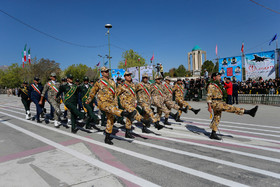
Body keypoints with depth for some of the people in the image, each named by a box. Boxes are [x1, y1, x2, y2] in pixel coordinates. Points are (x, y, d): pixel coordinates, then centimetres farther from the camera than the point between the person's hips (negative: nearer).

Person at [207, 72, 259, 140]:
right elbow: (208, 96, -17)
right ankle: (249, 112, -12)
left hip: (219, 103, 10)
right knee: (231, 108, -13)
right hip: (215, 103, -10)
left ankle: (213, 134, 14)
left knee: (217, 118, 10)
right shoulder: (211, 85, -11)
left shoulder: (218, 85, 20)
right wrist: (209, 106, -23)